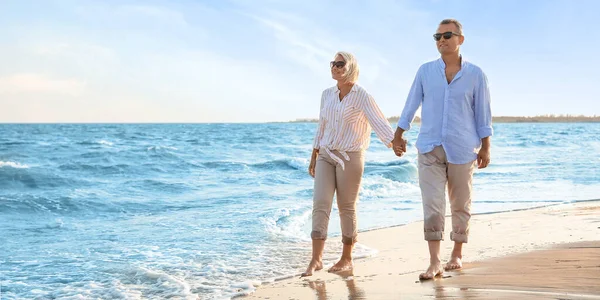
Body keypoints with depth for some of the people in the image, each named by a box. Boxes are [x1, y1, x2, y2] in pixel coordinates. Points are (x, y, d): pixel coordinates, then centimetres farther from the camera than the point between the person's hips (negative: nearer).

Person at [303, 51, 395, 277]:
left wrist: (393, 142, -32)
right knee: (320, 204, -7)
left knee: (346, 208, 2)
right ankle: (316, 259, -9)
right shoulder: (327, 95, 11)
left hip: (350, 157, -5)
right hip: (326, 156, 5)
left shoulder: (362, 96, -7)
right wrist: (314, 158, 18)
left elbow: (379, 122, -16)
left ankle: (346, 259, 14)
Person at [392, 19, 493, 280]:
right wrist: (398, 135, 9)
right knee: (432, 205, -8)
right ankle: (434, 263, -9)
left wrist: (485, 148, -2)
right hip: (429, 148, 1)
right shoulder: (425, 71, 5)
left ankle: (456, 255, 26)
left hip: (462, 150, 0)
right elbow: (411, 104, 10)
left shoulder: (475, 74, 0)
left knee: (460, 205, 9)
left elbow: (483, 112, 1)